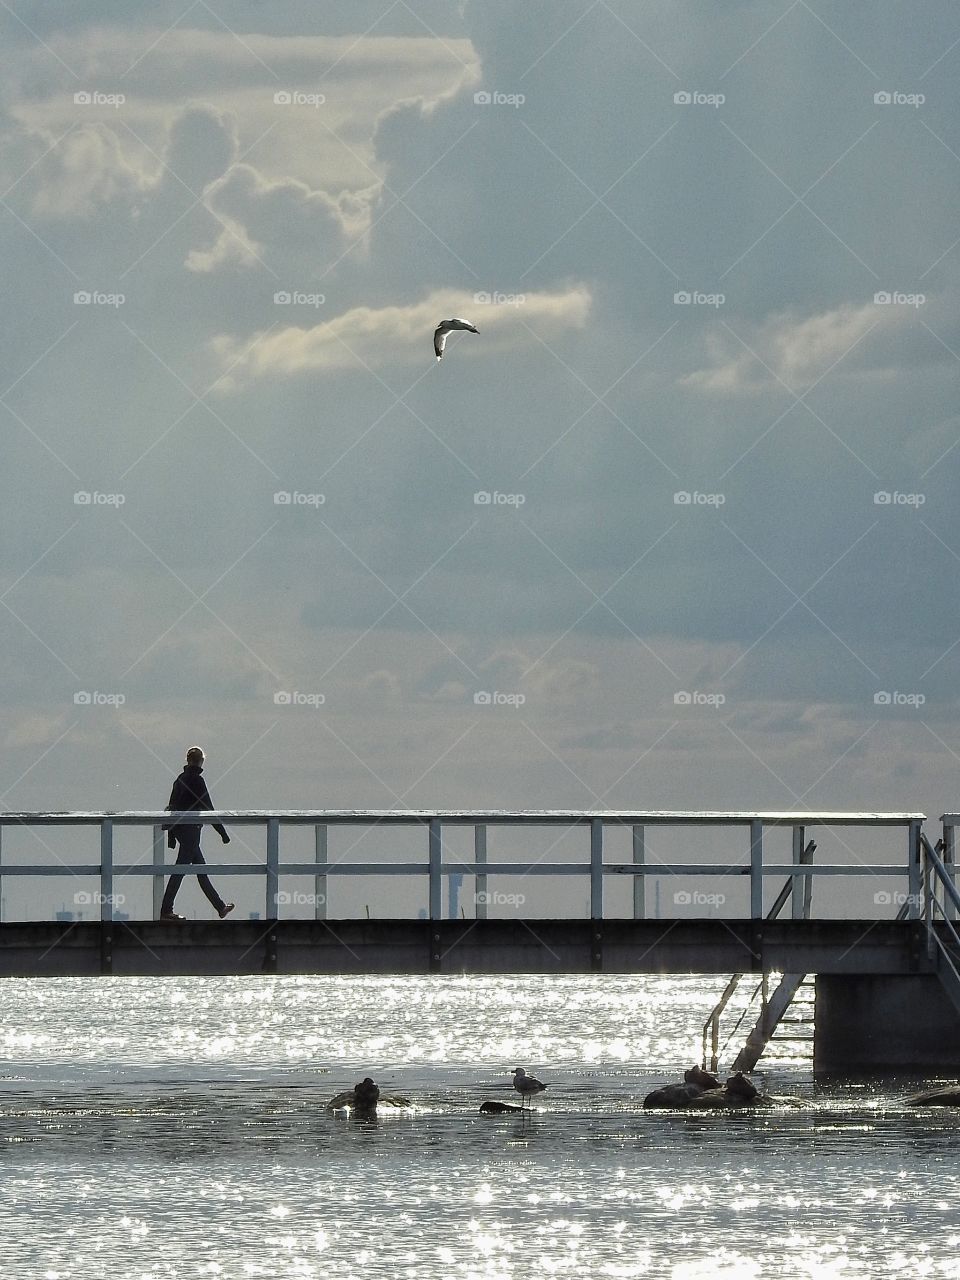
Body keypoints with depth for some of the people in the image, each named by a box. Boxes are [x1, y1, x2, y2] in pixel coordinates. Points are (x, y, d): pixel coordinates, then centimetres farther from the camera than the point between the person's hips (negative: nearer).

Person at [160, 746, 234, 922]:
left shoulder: (179, 780, 11)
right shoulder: (197, 780, -14)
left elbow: (172, 806, 15)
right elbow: (208, 808, -14)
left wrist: (171, 838, 21)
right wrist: (223, 833, -8)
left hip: (178, 828, 9)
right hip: (191, 829, -9)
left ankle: (220, 907, 21)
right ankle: (166, 911, -4)